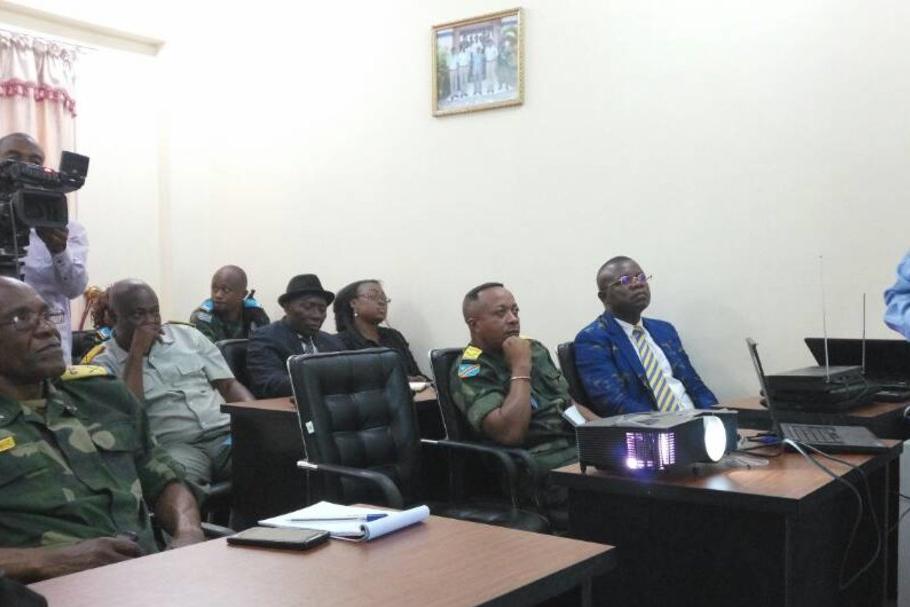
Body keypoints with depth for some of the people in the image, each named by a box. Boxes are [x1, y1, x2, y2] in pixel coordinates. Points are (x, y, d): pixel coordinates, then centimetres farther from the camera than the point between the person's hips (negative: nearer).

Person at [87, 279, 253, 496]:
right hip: (171, 446, -3)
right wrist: (137, 353, -6)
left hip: (226, 433, 3)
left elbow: (229, 385, 16)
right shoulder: (105, 362, 9)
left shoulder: (186, 335, 18)